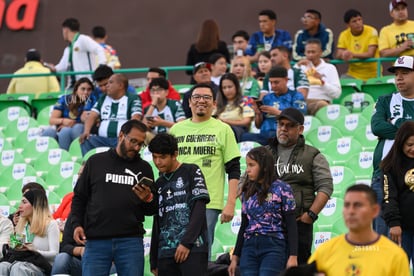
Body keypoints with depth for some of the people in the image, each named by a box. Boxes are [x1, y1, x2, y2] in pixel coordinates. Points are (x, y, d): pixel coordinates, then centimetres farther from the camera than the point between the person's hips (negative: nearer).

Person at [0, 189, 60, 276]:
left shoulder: (51, 224, 2)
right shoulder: (21, 226, 23)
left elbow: (54, 254, -7)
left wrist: (35, 251, -23)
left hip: (42, 268, -5)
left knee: (17, 267, -39)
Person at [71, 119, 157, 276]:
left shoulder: (144, 168, 14)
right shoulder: (96, 162, 11)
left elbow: (152, 210, 15)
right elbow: (79, 198, 12)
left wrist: (148, 199, -7)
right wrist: (77, 224, -2)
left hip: (131, 241, 1)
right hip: (96, 240, -1)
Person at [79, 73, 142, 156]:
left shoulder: (133, 99, 8)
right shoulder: (103, 99, 25)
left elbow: (135, 119, -5)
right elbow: (92, 116, 16)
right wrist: (86, 131, -5)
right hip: (103, 139, 4)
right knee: (86, 140, -24)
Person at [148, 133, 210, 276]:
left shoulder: (191, 172, 4)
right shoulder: (159, 184, 20)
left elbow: (199, 208, -6)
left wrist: (186, 242, -14)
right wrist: (153, 260, 18)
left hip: (193, 249, -6)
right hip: (165, 252, 6)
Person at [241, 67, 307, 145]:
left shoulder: (296, 96, 12)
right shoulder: (267, 98, 25)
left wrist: (277, 112, -8)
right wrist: (258, 114, 3)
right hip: (264, 135, 4)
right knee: (243, 137, -29)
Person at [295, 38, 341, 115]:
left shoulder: (330, 68, 17)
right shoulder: (301, 66, 24)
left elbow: (337, 93, 4)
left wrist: (322, 81, -9)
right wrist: (297, 66, 2)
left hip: (321, 101, -1)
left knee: (322, 105, -40)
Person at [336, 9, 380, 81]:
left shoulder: (371, 32, -8)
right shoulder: (344, 35, 2)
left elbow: (371, 54, -16)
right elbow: (338, 55, -2)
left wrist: (353, 55, -31)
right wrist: (344, 55, -26)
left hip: (372, 75, -2)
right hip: (353, 75, 2)